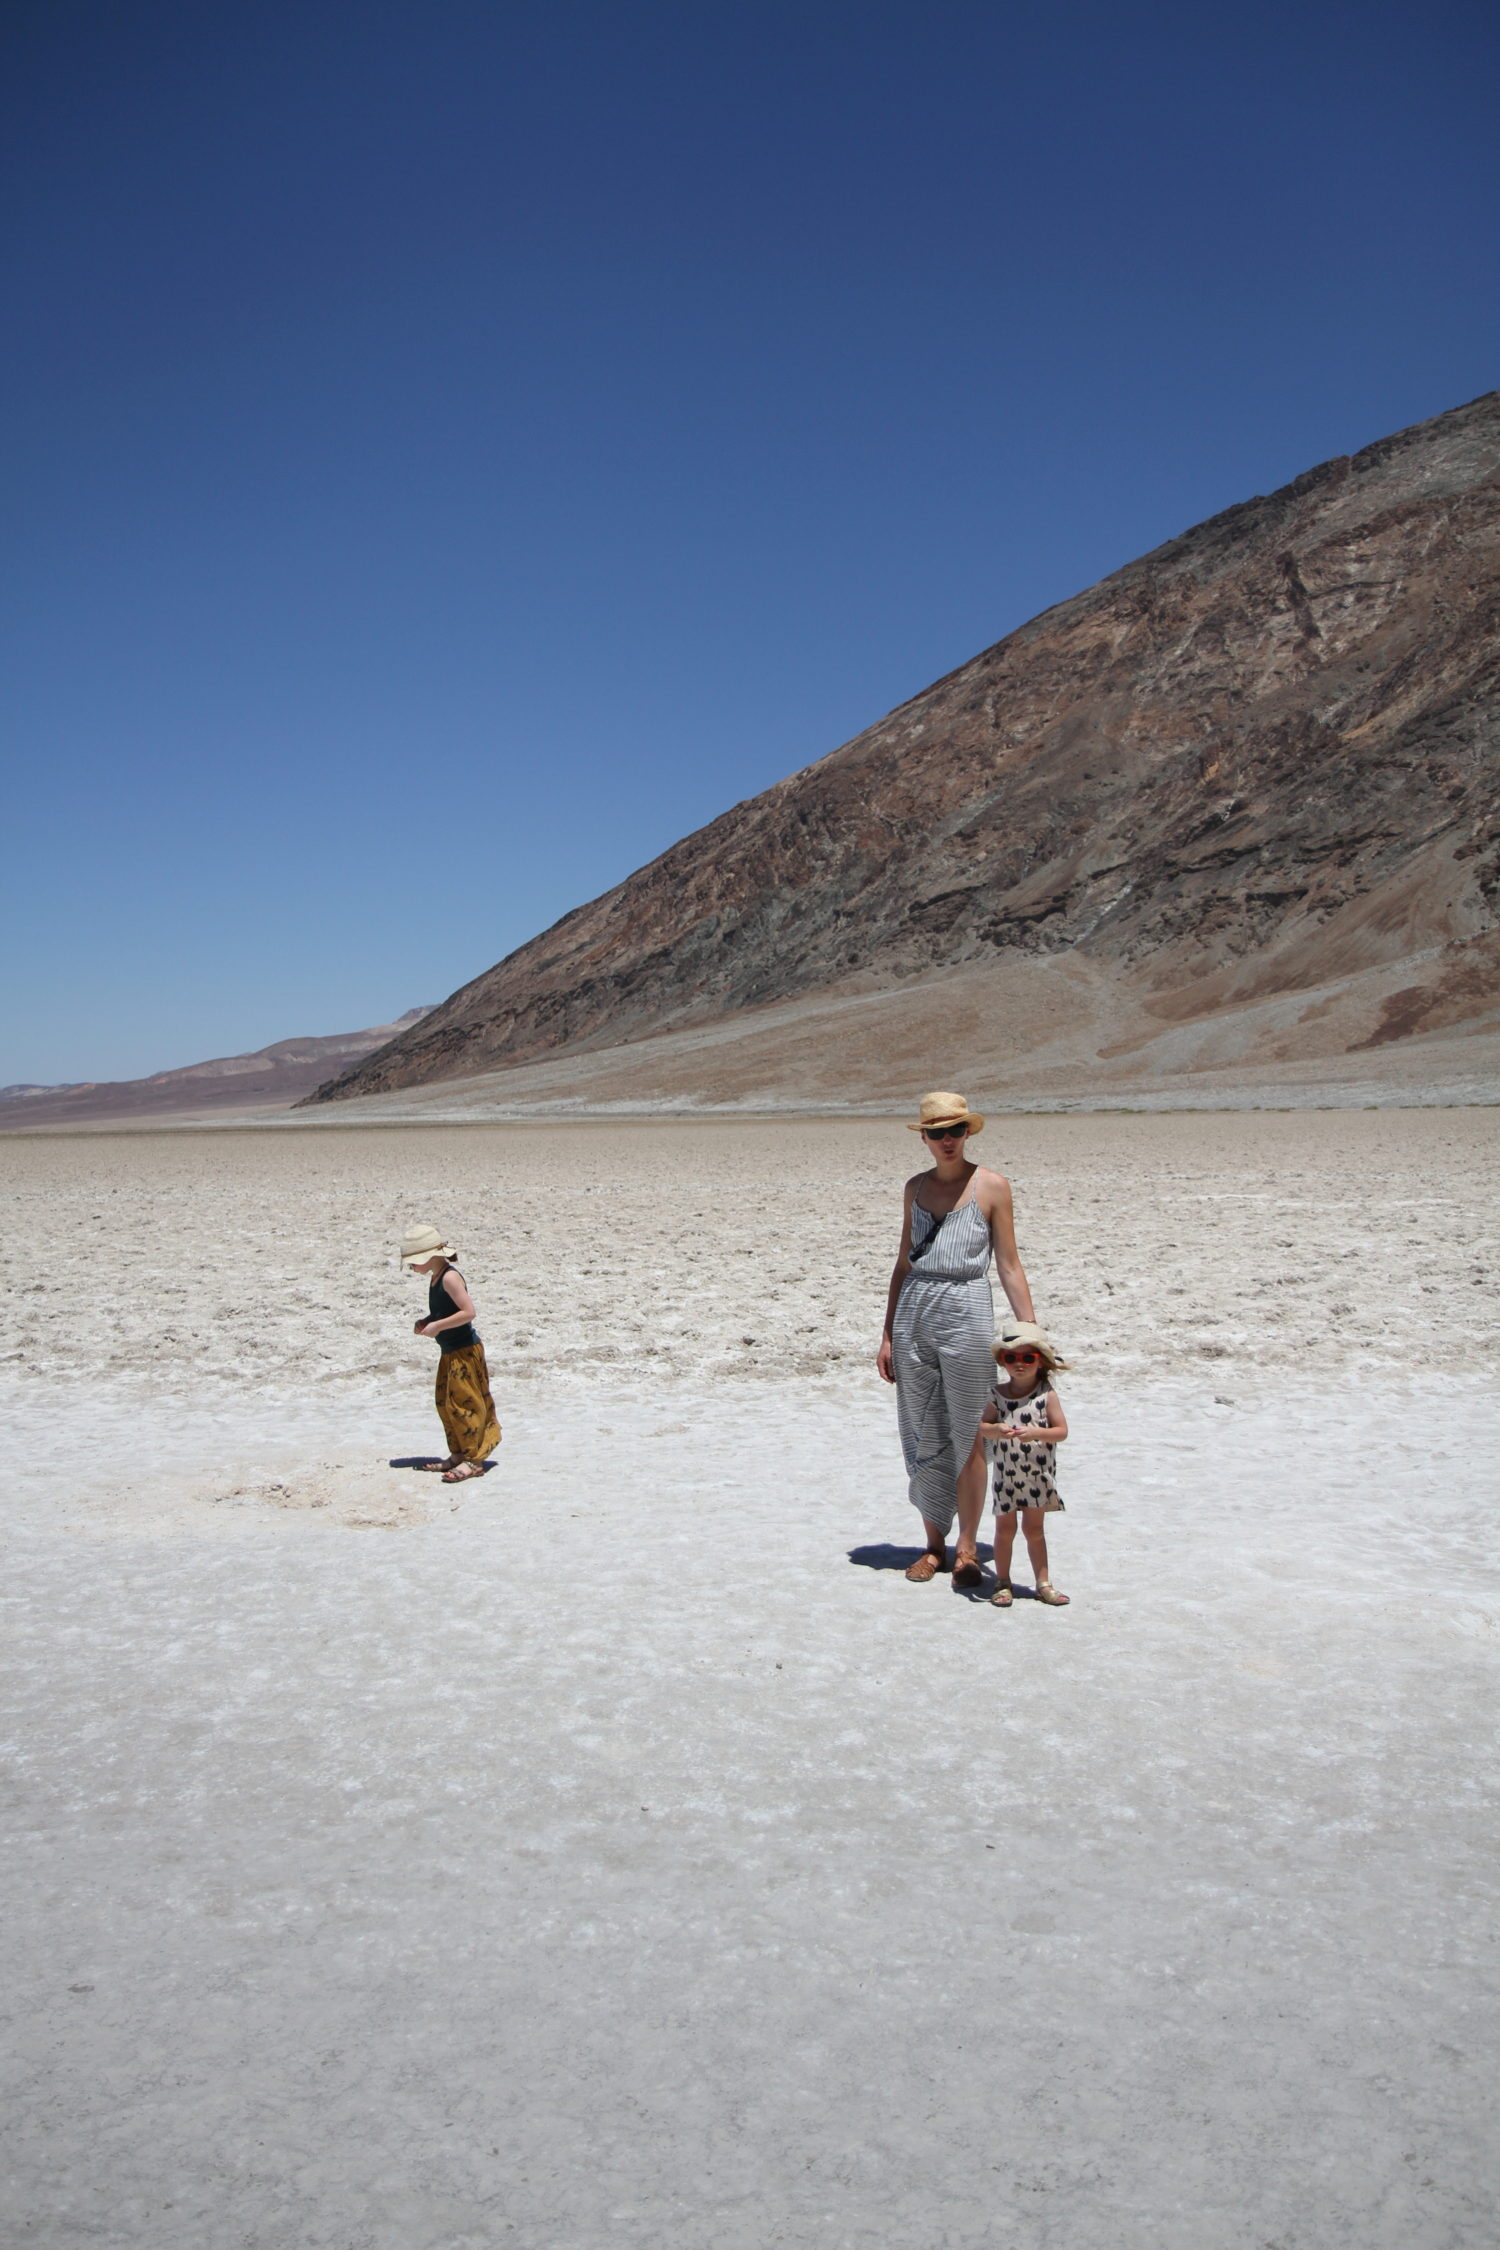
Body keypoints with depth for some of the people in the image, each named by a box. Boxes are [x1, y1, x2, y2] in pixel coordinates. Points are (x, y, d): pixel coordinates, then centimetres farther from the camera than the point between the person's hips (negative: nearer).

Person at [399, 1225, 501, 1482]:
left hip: (464, 1350, -10)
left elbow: (468, 1312, -26)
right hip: (450, 1351, 10)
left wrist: (437, 1326, -22)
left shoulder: (450, 1277, -19)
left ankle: (473, 1459, 0)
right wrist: (427, 1323, 4)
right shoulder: (435, 1277, 11)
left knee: (462, 1403, -6)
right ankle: (458, 1454, 25)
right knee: (445, 1403, 15)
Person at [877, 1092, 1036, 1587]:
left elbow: (1009, 1267, -1)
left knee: (968, 1434, 2)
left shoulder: (992, 1187, -1)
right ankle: (934, 1544, 21)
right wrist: (888, 1334, 11)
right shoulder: (916, 1187, 10)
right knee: (922, 1436, 8)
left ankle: (967, 1549, 14)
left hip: (968, 1312, -4)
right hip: (915, 1311, 4)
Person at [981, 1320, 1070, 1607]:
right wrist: (995, 1430, -24)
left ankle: (1043, 1583, 22)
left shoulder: (1047, 1395, -8)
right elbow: (982, 1425, -2)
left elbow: (1062, 1431, -10)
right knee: (1005, 1528, 8)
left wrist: (1036, 1433, -26)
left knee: (1035, 1529, 9)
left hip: (1038, 1475, -1)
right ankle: (1003, 1582, 21)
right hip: (1006, 1474, 1)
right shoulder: (997, 1394, -4)